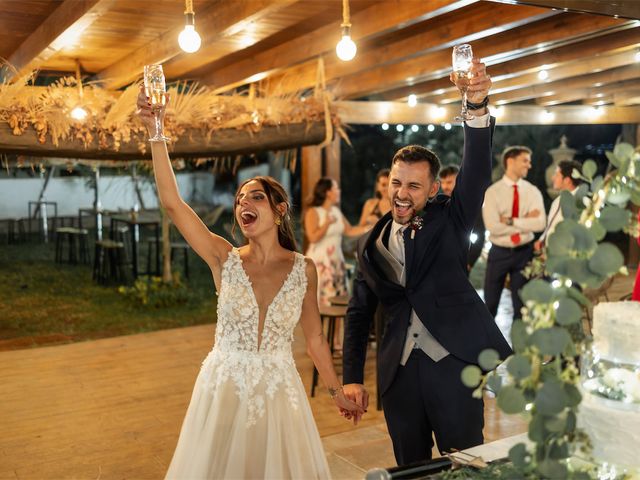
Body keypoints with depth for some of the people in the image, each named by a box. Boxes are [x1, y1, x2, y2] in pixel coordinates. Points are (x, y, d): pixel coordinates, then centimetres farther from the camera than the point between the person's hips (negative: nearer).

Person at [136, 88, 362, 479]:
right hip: (224, 388, 0)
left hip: (278, 391, 0)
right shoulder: (225, 260, -7)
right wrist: (156, 133, -23)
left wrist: (338, 392, 12)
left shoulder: (304, 269, -5)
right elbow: (172, 202, -17)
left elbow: (315, 336, 6)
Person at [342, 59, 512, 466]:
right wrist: (352, 378, 6)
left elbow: (476, 172, -16)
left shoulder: (449, 221, 1)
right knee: (411, 469, 13)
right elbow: (359, 315, 11)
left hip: (452, 363, -3)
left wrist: (478, 106, -30)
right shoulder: (371, 245, 7)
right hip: (398, 372, 3)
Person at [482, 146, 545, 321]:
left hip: (524, 252, 2)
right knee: (490, 303, 10)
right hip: (499, 252, -2)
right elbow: (493, 226, -19)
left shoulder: (533, 191, 0)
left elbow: (540, 223, -14)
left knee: (521, 303, 13)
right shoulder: (493, 191, -7)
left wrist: (510, 221, -19)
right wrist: (525, 221, -16)